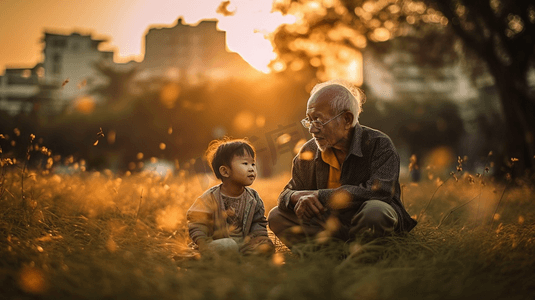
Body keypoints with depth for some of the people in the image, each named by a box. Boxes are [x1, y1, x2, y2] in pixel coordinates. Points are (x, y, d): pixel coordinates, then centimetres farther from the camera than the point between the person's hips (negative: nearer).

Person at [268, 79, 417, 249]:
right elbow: (286, 194, 7)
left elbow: (379, 191, -29)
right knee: (277, 216, -8)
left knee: (375, 212, -39)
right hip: (330, 226, 5)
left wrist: (320, 196, -27)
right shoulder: (308, 152, 2)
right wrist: (298, 197, -22)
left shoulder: (379, 145, -13)